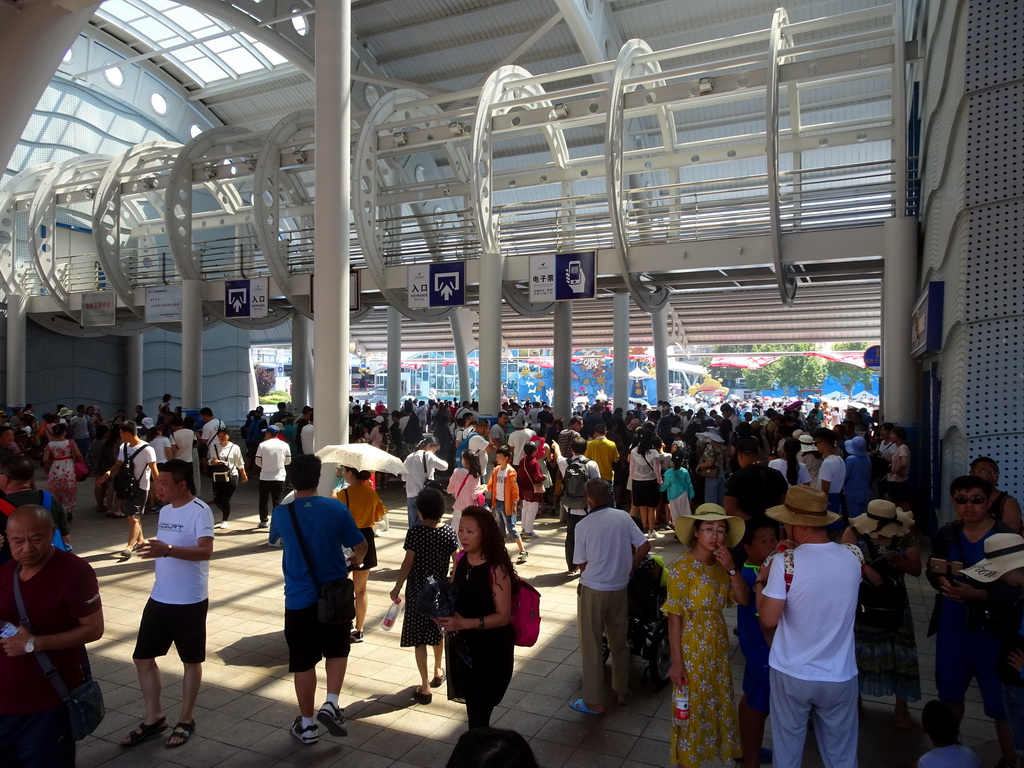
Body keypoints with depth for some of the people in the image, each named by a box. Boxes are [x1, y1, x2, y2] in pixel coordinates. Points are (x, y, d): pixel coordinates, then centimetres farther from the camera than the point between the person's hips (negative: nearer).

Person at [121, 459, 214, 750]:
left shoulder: (200, 511, -18)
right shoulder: (165, 511, 7)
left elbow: (206, 551, -30)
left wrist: (168, 550, -42)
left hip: (190, 601, -8)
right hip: (159, 598, 8)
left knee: (191, 660, 8)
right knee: (143, 657, 12)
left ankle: (185, 720, 24)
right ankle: (154, 718, 28)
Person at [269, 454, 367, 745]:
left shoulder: (281, 513, -8)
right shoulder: (336, 508, -11)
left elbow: (274, 540, 16)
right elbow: (361, 546, -4)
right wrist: (355, 561, 19)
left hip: (299, 599, 0)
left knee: (303, 663, 12)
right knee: (337, 651, 22)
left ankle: (307, 724, 22)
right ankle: (331, 704, 7)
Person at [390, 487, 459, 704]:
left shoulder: (415, 532, -16)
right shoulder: (448, 532, -5)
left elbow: (408, 563, -14)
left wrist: (397, 588, -5)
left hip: (417, 590, -4)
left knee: (419, 638, 3)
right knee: (438, 630, 24)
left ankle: (425, 687, 5)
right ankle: (438, 671, 43)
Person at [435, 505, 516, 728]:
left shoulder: (496, 569, -20)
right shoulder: (461, 560, -1)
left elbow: (503, 616, -20)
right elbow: (451, 597, 12)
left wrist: (465, 623, -28)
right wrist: (442, 613, -9)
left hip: (490, 650, -6)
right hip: (462, 645, 6)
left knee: (478, 712, -2)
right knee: (472, 705, 18)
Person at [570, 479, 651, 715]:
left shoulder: (583, 525, -12)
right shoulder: (623, 516, -5)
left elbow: (581, 564, -6)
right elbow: (644, 546, -4)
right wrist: (629, 568, 9)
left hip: (592, 590, -4)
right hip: (619, 588, 4)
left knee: (592, 646, 9)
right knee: (619, 642, 20)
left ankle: (594, 701, 17)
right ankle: (622, 691, 34)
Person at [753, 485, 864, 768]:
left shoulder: (785, 563, -22)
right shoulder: (854, 557, -10)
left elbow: (768, 620, -17)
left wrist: (760, 580, -3)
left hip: (791, 674, -3)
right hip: (840, 677, 3)